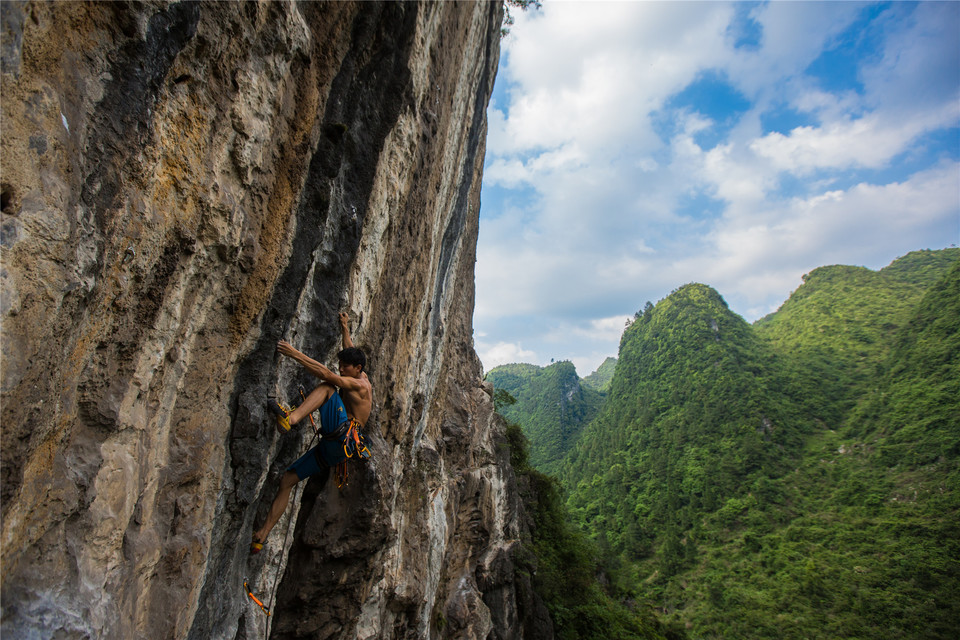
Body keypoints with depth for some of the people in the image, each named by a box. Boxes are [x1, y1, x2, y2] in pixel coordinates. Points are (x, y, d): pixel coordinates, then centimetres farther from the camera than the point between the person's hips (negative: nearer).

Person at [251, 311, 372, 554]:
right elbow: (350, 352, 35)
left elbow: (325, 374, -18)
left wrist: (294, 354, -19)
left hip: (344, 436, -9)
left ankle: (290, 417, -40)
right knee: (287, 479, 5)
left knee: (327, 387, -18)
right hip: (332, 445, 10)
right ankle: (262, 535, 6)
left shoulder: (360, 384, -6)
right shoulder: (357, 378, 21)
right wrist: (345, 328, 41)